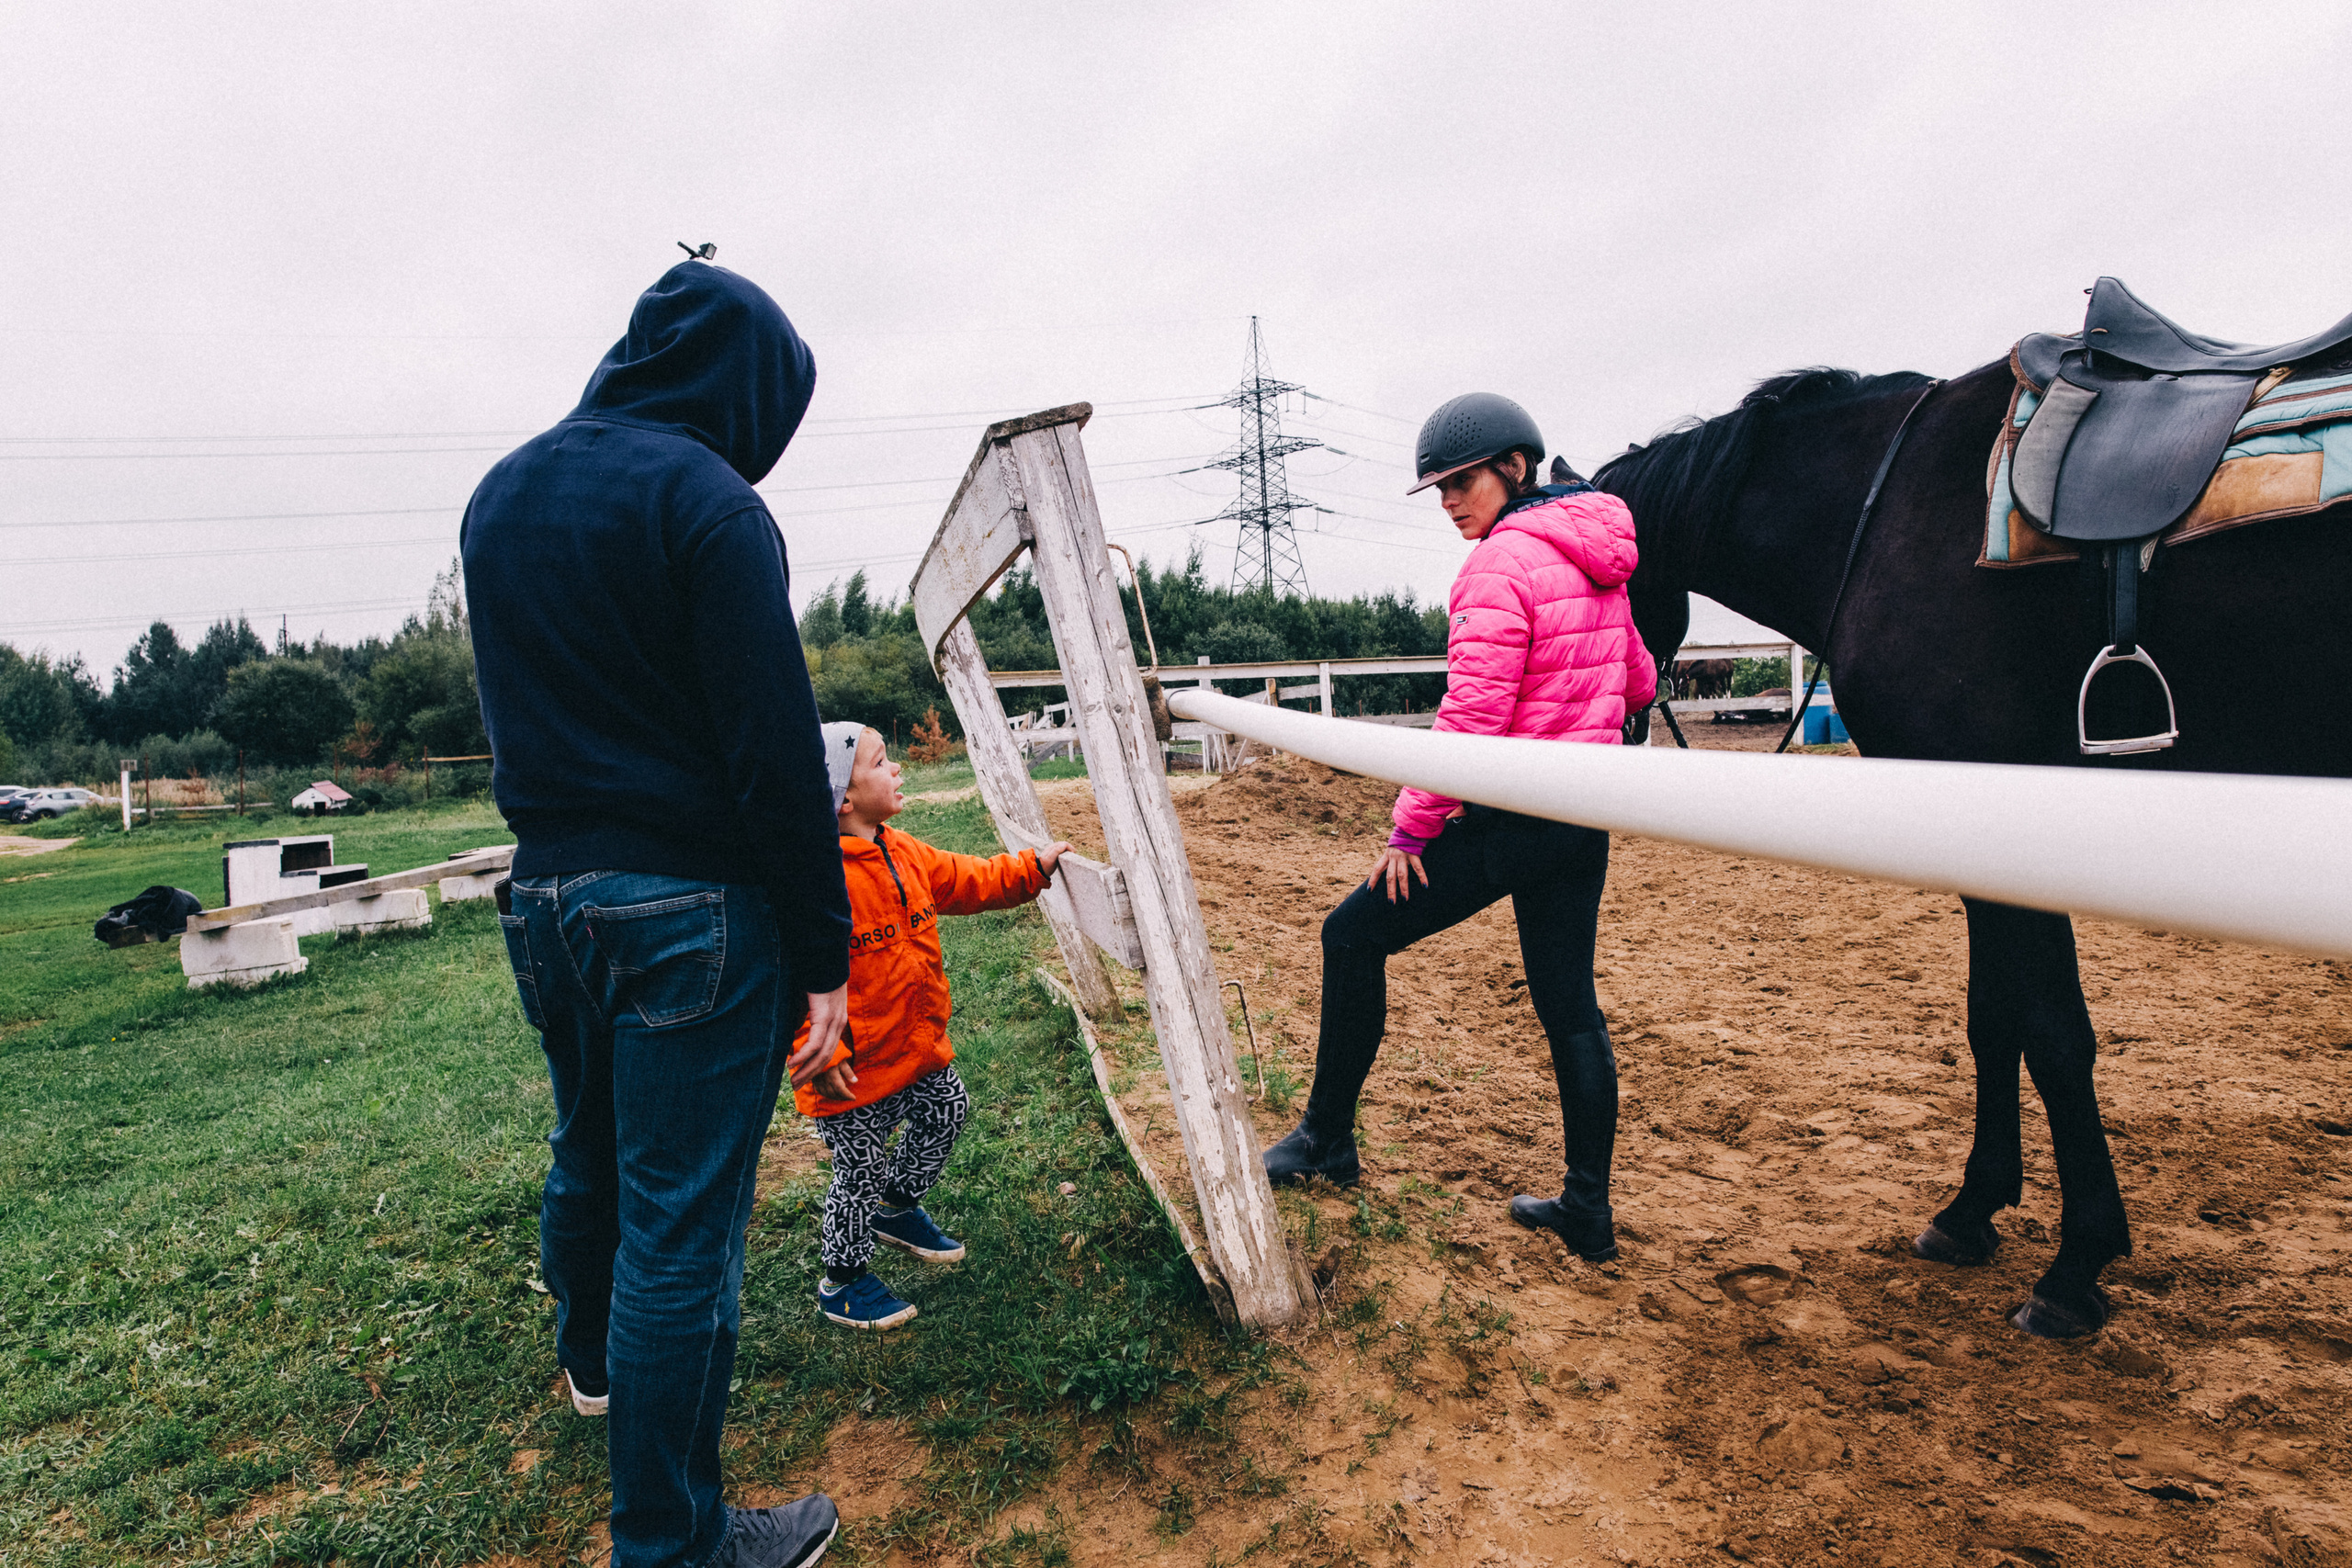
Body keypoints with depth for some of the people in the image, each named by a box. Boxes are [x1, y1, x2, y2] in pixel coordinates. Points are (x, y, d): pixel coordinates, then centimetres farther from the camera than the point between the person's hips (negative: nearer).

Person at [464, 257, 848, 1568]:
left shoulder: (502, 493, 11)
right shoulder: (704, 502, -15)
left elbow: (521, 707, 17)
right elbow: (777, 756, -18)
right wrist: (824, 952, -13)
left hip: (545, 890, 8)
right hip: (689, 906, -8)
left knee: (589, 1155, 28)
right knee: (681, 1225, 3)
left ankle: (593, 1359, 55)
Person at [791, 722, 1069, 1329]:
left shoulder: (900, 853, 1)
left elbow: (966, 882, 14)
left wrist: (1032, 867, 9)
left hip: (917, 1045, 9)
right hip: (857, 1068, -9)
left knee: (946, 1110, 24)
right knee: (861, 1167, 7)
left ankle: (897, 1208, 50)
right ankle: (841, 1282, 31)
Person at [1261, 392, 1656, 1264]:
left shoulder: (1501, 564, -15)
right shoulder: (1595, 560, 12)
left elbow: (1470, 717, -21)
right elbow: (1637, 684, 22)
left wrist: (1411, 827, -15)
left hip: (1511, 817, -9)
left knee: (1353, 936, 5)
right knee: (1570, 1004, 14)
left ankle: (1328, 1138, 16)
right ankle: (1588, 1214, 22)